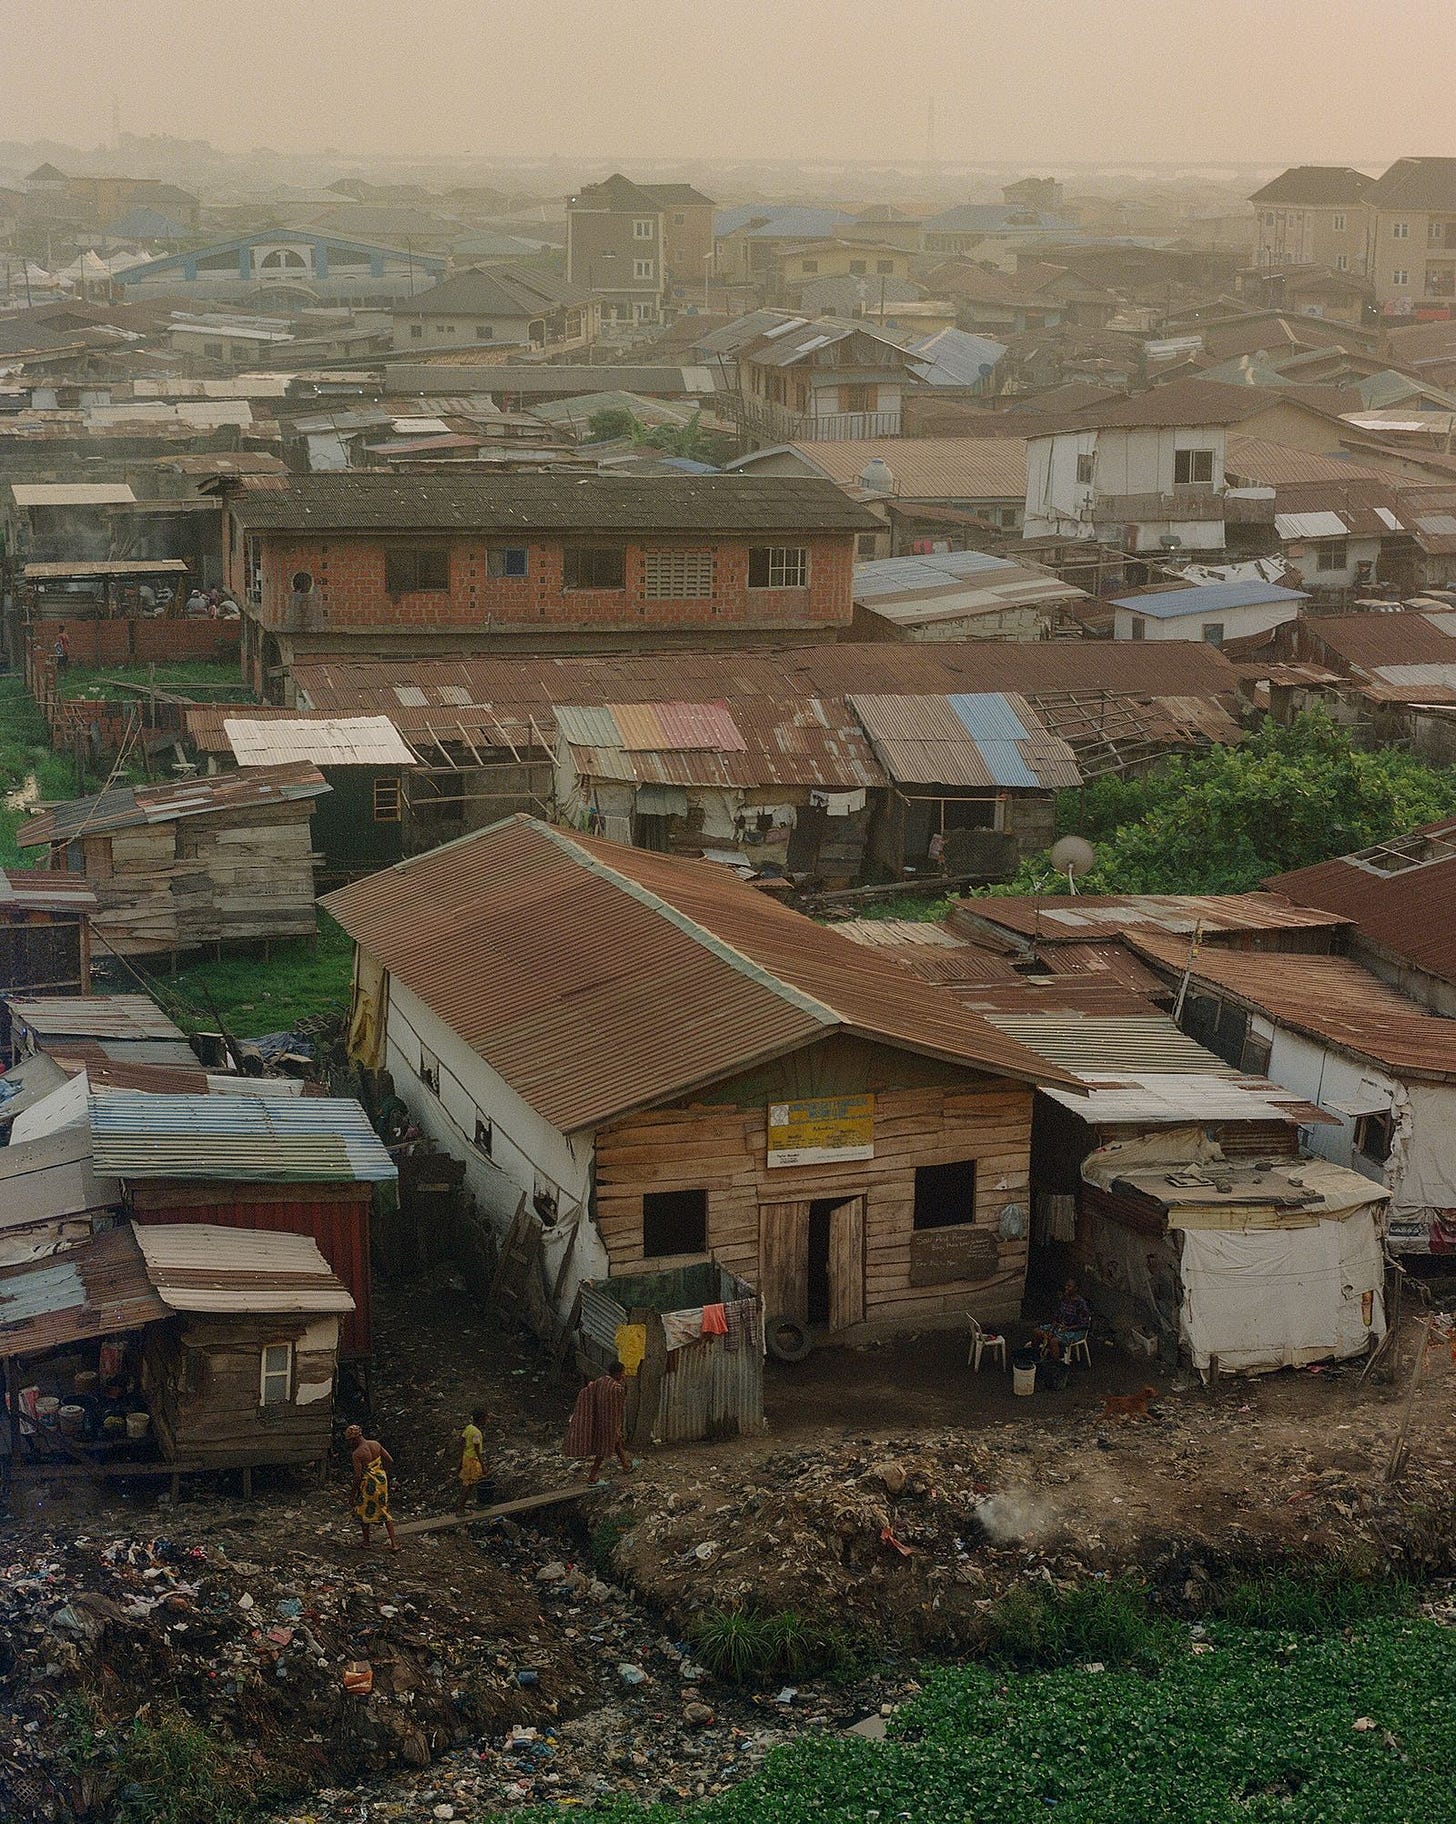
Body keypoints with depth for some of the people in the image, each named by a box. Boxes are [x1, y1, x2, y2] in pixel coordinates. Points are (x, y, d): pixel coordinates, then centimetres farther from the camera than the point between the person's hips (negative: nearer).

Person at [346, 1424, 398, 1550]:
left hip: (368, 1484, -6)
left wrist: (353, 1492, -7)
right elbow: (390, 1461, 0)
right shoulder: (376, 1444, -5)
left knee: (363, 1513, 18)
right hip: (381, 1481, 6)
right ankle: (394, 1543, 12)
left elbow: (358, 1476, -21)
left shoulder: (357, 1454, -23)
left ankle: (366, 1542, 28)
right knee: (384, 1511, 16)